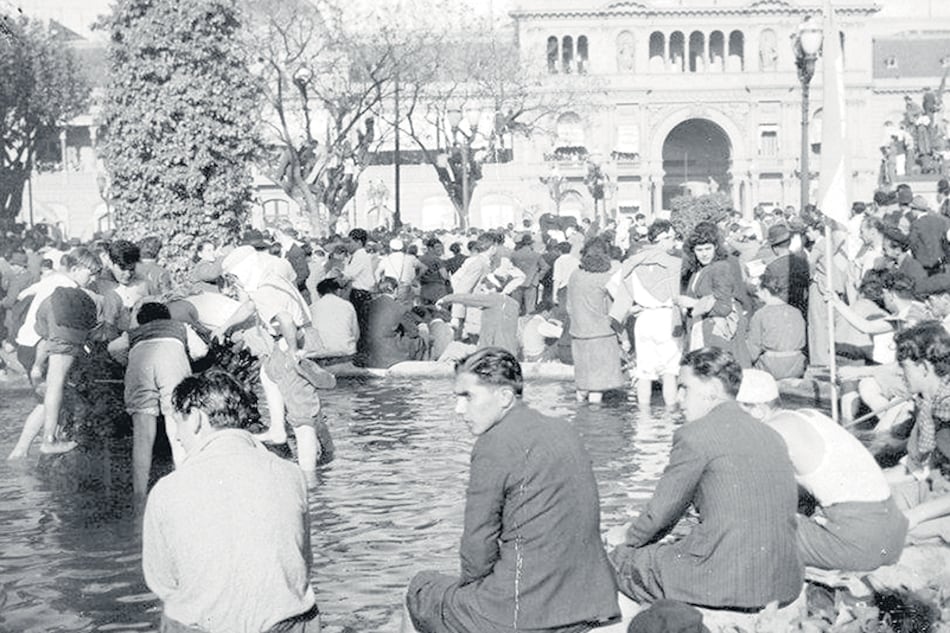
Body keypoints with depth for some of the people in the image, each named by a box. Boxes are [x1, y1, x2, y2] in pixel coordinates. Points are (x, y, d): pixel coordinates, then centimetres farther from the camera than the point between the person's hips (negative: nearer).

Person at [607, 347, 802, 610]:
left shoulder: (694, 436, -9)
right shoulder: (772, 436, 13)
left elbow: (661, 511, 0)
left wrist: (628, 537, 22)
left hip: (726, 584, -8)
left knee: (619, 559, 12)